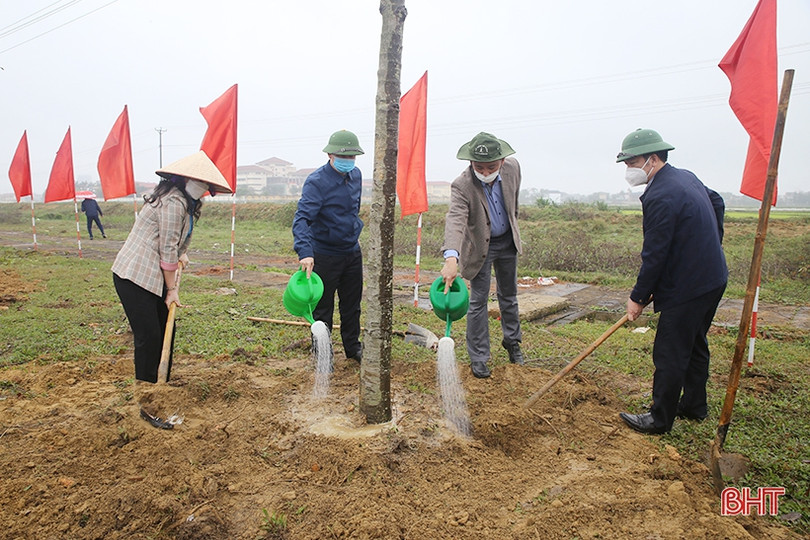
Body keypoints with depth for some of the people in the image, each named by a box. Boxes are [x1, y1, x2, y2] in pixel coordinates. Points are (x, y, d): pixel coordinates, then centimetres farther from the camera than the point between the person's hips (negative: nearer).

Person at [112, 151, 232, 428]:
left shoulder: (183, 201, 13)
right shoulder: (173, 203, -20)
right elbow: (168, 250, -18)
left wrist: (181, 254, 9)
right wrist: (172, 289, -11)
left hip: (152, 277, 10)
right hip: (134, 277, -10)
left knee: (165, 330, 17)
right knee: (149, 337, -10)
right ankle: (146, 404, -2)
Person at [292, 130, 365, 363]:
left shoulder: (356, 175, 3)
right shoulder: (316, 182, -19)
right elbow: (302, 218, -30)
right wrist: (305, 252, -43)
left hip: (353, 252, 6)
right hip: (325, 254, -6)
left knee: (352, 304, 17)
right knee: (323, 308, 7)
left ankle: (353, 348, 34)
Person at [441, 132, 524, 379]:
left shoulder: (513, 167, -17)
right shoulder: (461, 186, -32)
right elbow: (455, 220, -47)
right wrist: (451, 257, -62)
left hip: (508, 240, 4)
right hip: (480, 246, -4)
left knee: (508, 295, 19)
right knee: (478, 301, -1)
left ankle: (512, 341, 41)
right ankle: (478, 358, 14)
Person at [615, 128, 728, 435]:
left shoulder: (661, 197, -22)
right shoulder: (687, 177, 9)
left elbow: (654, 255, -21)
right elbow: (717, 202, 27)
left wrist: (638, 297, -12)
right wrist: (707, 245, 29)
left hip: (687, 288, -10)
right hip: (713, 278, 10)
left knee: (670, 355, 0)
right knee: (695, 345, 21)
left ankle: (661, 419, 13)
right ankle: (694, 406, 36)